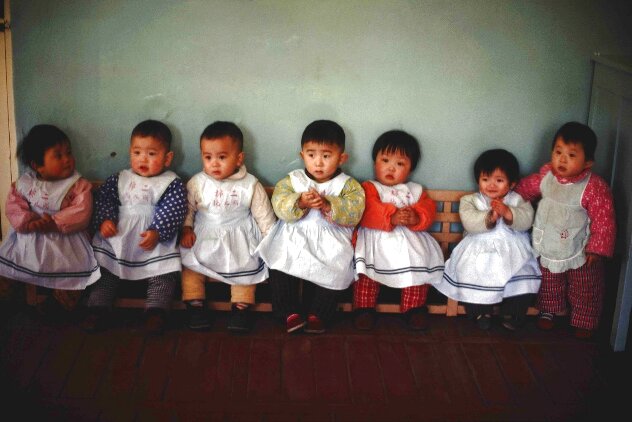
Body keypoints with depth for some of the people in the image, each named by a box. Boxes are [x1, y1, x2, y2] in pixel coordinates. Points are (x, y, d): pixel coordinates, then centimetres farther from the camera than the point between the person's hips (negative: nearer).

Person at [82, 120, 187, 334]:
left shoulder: (173, 184, 2)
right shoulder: (119, 179, 15)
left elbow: (173, 211, -9)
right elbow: (103, 198, 9)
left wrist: (157, 232, -25)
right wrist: (105, 219, -12)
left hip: (156, 241, -3)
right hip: (116, 238, 3)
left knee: (165, 271, -20)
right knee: (104, 268, -5)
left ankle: (156, 311, -16)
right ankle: (98, 308, 1)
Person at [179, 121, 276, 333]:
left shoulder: (250, 185, -6)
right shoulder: (197, 183, -3)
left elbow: (264, 216, 0)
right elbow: (187, 208, 7)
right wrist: (186, 229, -8)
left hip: (239, 239, -1)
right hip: (204, 237, 1)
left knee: (247, 266, -16)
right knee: (190, 264, -13)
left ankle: (241, 306, -3)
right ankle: (195, 305, -2)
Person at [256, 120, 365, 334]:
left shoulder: (348, 185, 5)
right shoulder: (291, 180, 9)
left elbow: (354, 212, -12)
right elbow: (279, 205, -6)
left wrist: (328, 205, -26)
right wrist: (300, 202, -26)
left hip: (330, 243, -1)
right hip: (293, 240, 2)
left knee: (331, 274, -25)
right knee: (279, 267, -21)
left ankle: (317, 315, -7)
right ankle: (290, 312, -8)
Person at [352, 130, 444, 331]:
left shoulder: (415, 190, 20)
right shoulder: (369, 188, 8)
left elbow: (428, 210, 5)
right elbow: (369, 212, -12)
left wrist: (416, 218, -19)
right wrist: (391, 217, -28)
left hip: (410, 241, 3)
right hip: (377, 240, -3)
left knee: (419, 265, -15)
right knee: (367, 269, -23)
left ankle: (414, 309, 0)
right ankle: (364, 308, -9)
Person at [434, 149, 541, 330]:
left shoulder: (517, 200, 7)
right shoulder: (469, 200, 5)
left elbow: (526, 220, -11)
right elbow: (470, 223, -14)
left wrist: (507, 212, -27)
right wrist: (490, 217, -29)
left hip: (513, 252, 1)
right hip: (479, 252, -1)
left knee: (524, 278, -20)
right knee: (472, 277, -24)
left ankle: (512, 313, 2)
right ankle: (481, 312, 0)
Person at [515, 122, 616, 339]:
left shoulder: (594, 188, -24)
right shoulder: (546, 176, -10)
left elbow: (604, 220, -20)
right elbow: (525, 188, 10)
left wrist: (597, 248, -19)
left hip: (580, 251, -4)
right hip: (548, 246, 4)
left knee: (585, 289, 12)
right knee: (549, 284, 22)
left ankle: (584, 321, 32)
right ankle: (548, 310, 44)